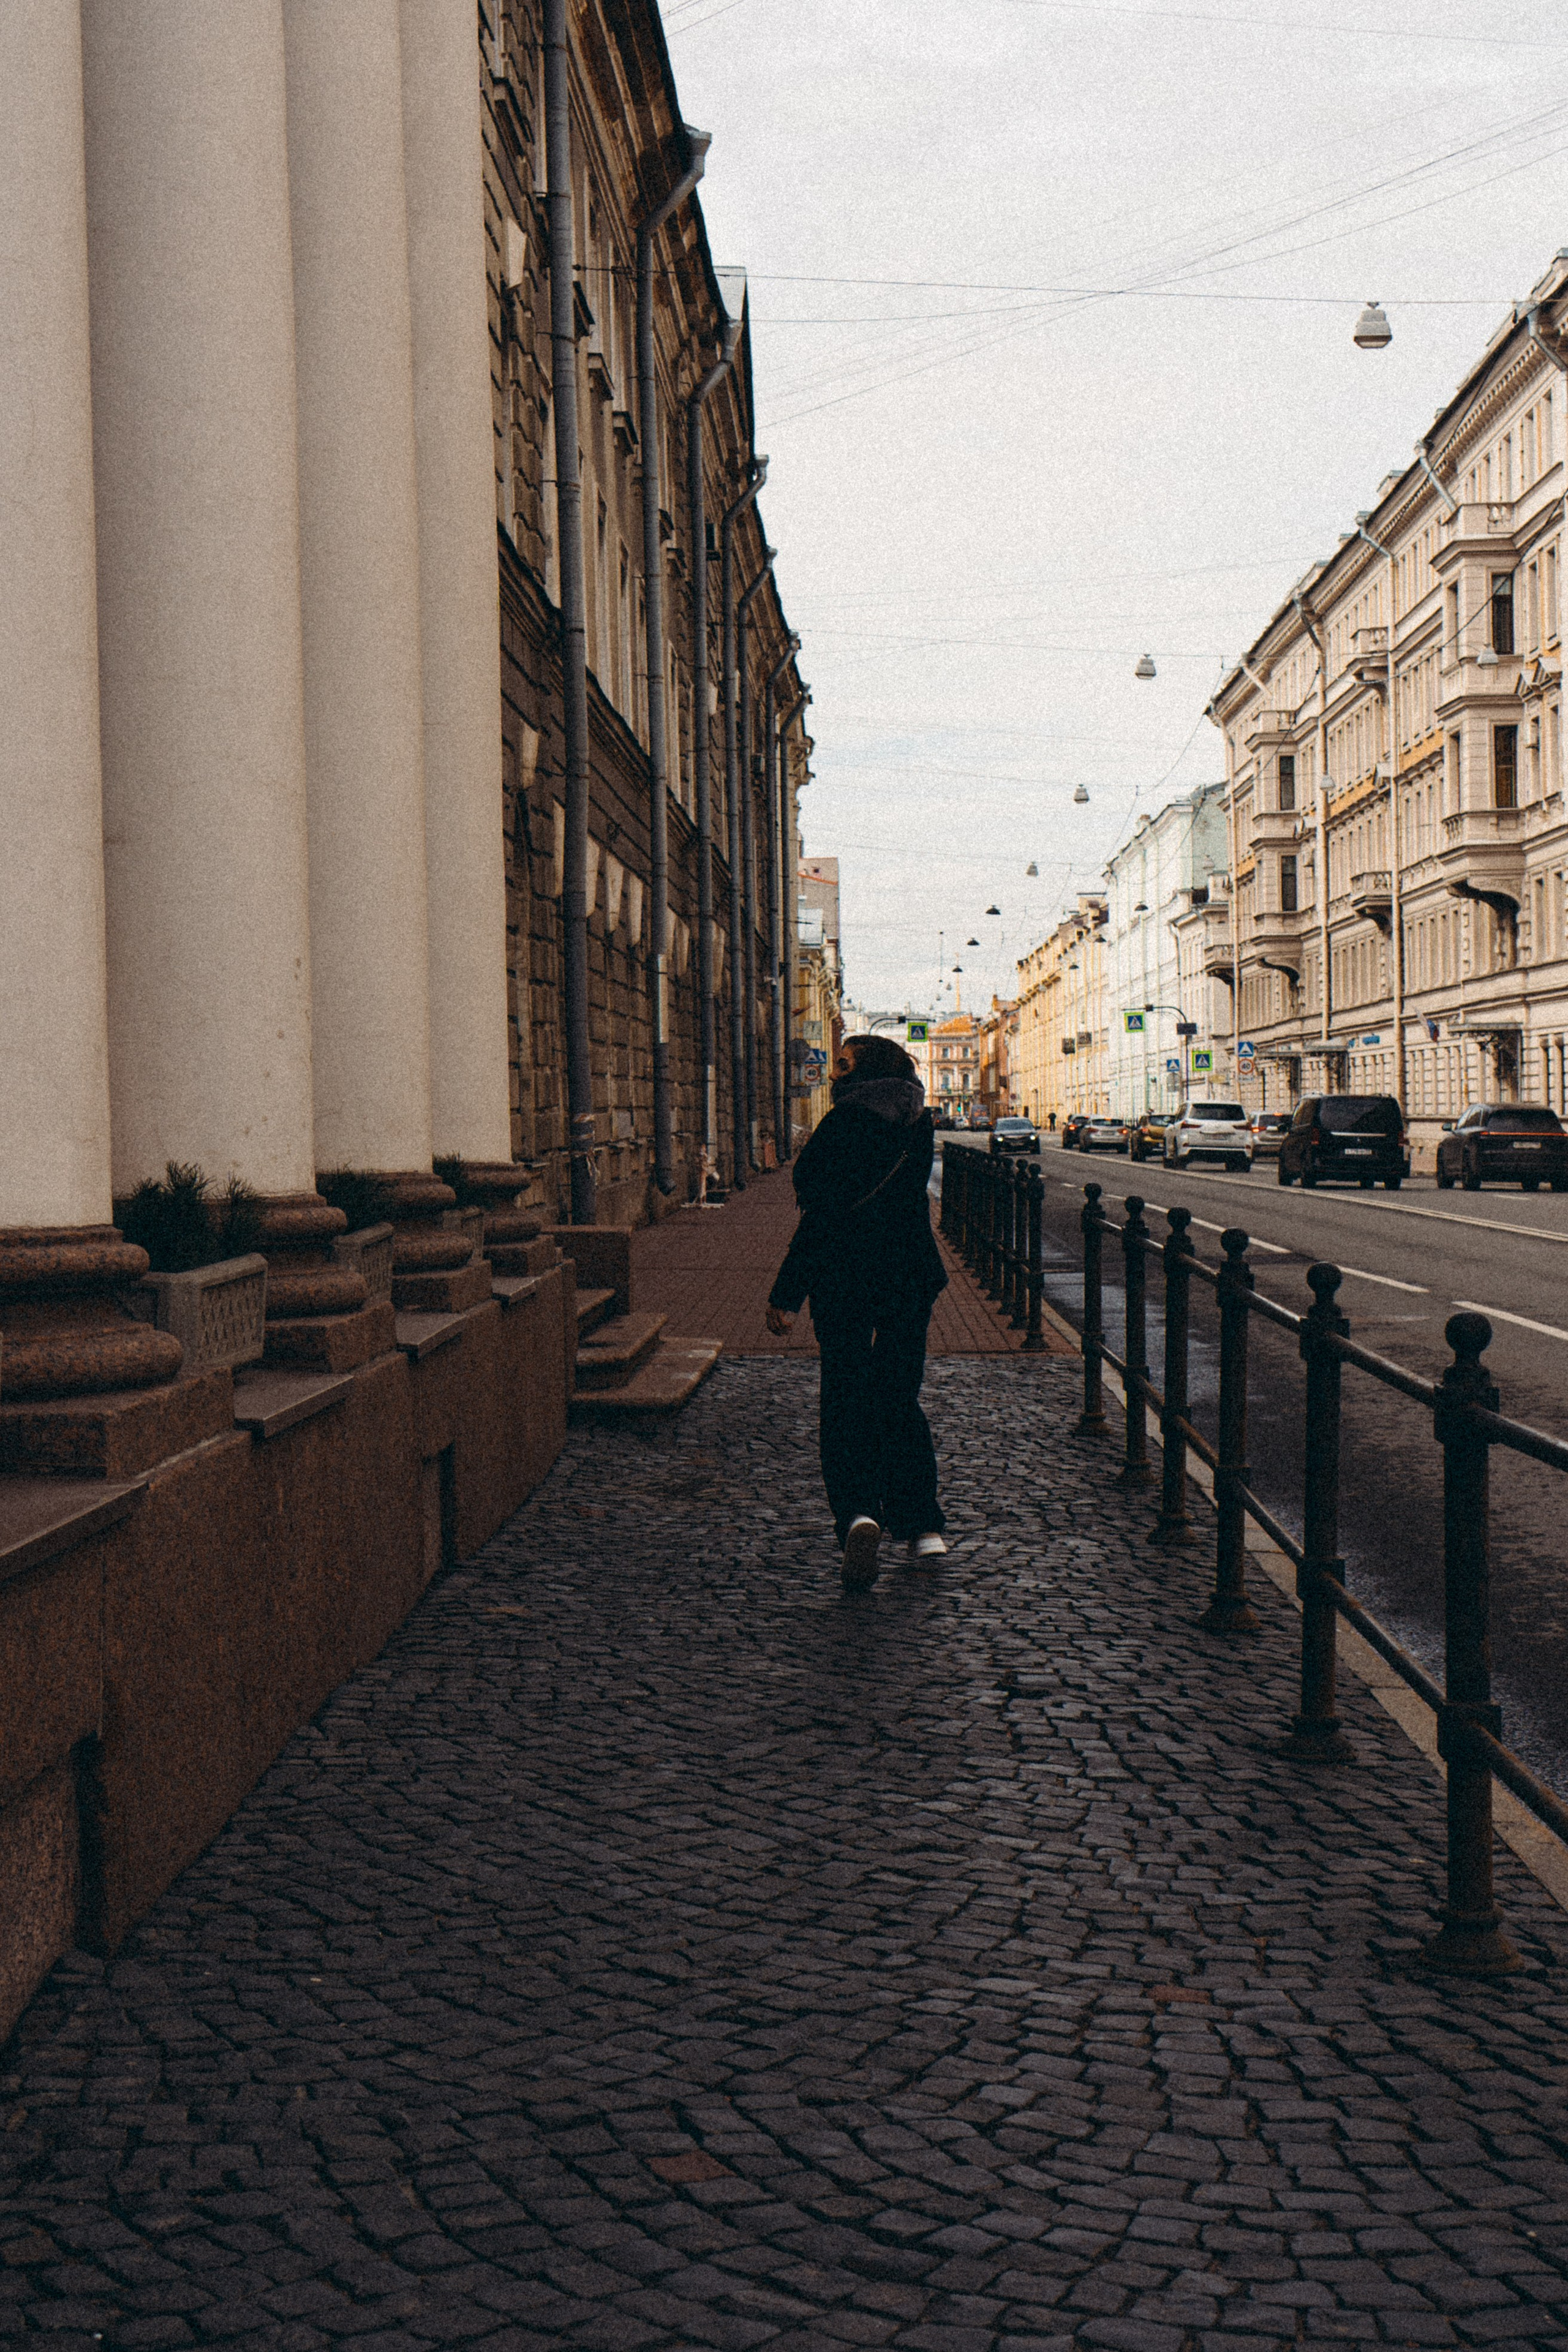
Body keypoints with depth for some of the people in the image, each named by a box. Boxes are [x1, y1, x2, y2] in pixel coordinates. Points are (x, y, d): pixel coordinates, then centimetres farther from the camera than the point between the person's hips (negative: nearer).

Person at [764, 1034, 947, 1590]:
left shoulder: (848, 1121, -14)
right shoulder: (916, 1124, 6)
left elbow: (825, 1215, -17)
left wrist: (787, 1294, -14)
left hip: (845, 1278, -6)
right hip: (909, 1277, 6)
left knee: (846, 1405, 2)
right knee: (899, 1399, 17)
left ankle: (858, 1514, -18)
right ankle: (922, 1525, 17)